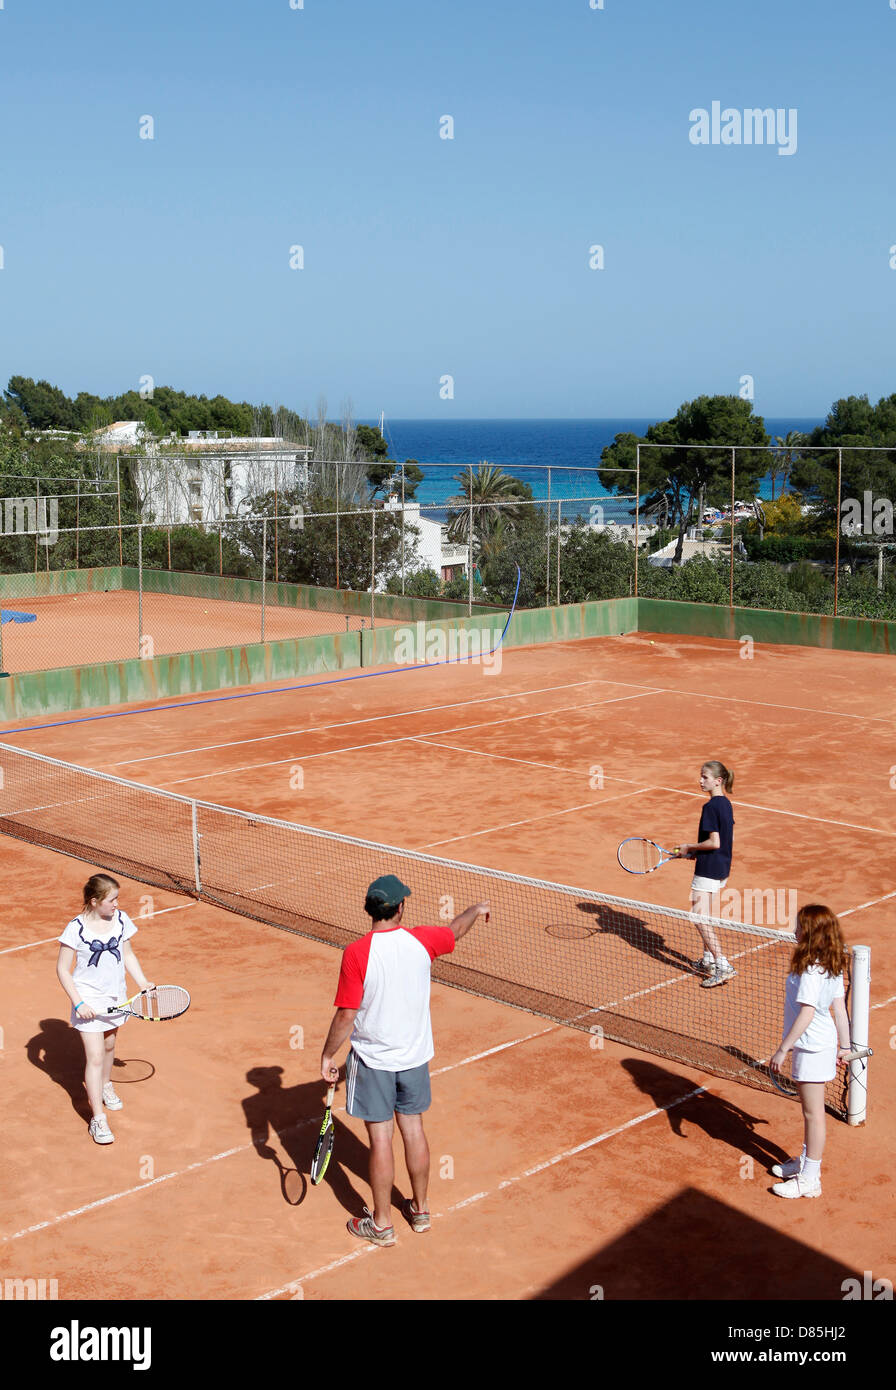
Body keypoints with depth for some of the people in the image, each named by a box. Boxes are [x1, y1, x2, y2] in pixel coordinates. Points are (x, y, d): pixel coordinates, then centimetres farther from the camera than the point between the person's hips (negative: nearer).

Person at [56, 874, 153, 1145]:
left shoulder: (121, 919, -4)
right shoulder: (76, 928, -19)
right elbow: (62, 970, -13)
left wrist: (143, 982, -1)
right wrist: (78, 1003, -18)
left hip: (115, 998, 5)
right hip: (89, 1004, -5)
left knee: (109, 1046, 23)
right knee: (95, 1058, -8)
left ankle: (105, 1085, 51)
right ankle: (98, 1119, -2)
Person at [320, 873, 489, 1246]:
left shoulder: (357, 953, -20)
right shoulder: (421, 941, -8)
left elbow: (346, 1016, -18)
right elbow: (455, 930, 15)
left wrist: (328, 1055, -3)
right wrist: (477, 909, 35)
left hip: (372, 1060, -4)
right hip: (415, 1055, 4)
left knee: (380, 1138, 5)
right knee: (413, 1130, 17)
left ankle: (381, 1223, 17)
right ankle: (420, 1209, 31)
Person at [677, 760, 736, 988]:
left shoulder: (710, 807, -20)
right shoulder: (726, 804, 8)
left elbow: (714, 842, -24)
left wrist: (690, 848, -10)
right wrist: (697, 852, 14)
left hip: (708, 869, -10)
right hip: (722, 867, 10)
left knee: (700, 917, -7)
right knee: (710, 917, 18)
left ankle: (723, 966, -11)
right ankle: (708, 961, 28)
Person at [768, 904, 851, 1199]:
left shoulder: (810, 972, -25)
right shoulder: (833, 968, 3)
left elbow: (806, 1014, -28)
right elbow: (840, 1009, 8)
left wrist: (783, 1049, -24)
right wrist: (844, 1045, 15)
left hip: (811, 1048, -10)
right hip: (825, 1044, 10)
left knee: (813, 1113, 1)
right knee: (810, 1110, 23)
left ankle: (810, 1180, 10)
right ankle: (807, 1161, 39)